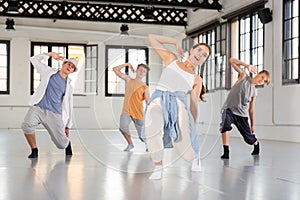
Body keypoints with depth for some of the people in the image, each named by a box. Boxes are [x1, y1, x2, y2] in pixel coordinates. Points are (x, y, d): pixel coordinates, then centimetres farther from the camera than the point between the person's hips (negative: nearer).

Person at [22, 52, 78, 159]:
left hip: (55, 114, 1)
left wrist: (67, 125, 14)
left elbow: (68, 106, 16)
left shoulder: (68, 86, 14)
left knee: (62, 144, -4)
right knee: (27, 125, -31)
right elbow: (34, 59, 10)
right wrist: (50, 54, 5)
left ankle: (67, 144, 36)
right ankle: (34, 150, -8)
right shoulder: (49, 72, 12)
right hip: (38, 108, -1)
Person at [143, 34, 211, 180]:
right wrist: (176, 42, 22)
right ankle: (157, 166, -17)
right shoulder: (171, 59, 21)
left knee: (183, 144, -17)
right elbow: (151, 38, 22)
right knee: (152, 128, -35)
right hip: (158, 101, -1)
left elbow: (194, 104, 17)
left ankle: (194, 156, 22)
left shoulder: (196, 79, 21)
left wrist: (192, 127, 12)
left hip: (178, 104, 1)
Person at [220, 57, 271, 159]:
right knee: (225, 125, -35)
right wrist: (247, 65, -14)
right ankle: (226, 152, -25)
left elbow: (251, 110, 16)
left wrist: (252, 125, 15)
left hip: (242, 114, 4)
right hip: (229, 110, -4)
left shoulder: (254, 92, 10)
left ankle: (256, 144, 42)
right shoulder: (244, 76, 1)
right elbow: (232, 60, -5)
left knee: (249, 138, 4)